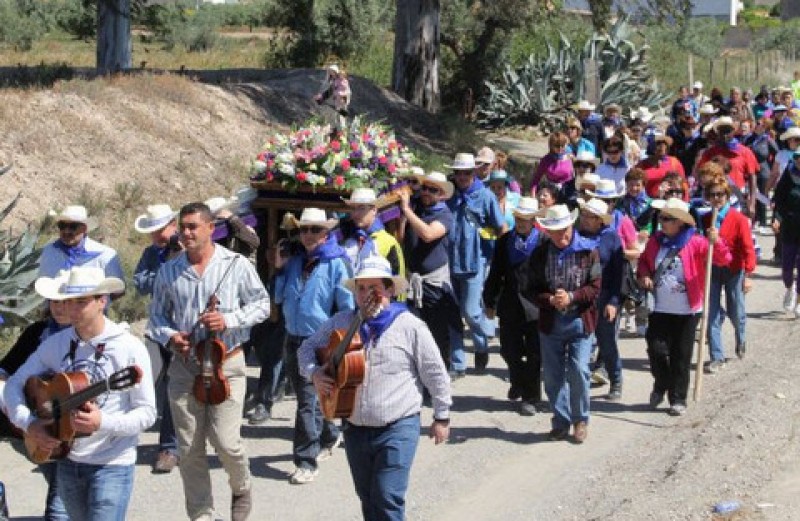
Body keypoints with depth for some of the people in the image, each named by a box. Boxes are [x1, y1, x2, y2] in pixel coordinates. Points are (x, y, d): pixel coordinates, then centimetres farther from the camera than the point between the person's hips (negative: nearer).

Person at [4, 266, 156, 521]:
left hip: (112, 464, -5)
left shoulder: (130, 348, -11)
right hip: (66, 460, 5)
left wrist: (103, 422, -25)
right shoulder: (55, 343, 2)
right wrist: (28, 423, -9)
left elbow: (147, 413, -10)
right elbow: (14, 384, 8)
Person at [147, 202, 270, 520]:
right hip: (184, 365, 3)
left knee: (226, 442, -9)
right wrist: (168, 336, -7)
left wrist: (229, 320, -13)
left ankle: (241, 489, 23)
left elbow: (261, 305, 3)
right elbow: (157, 313, 14)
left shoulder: (237, 265, -3)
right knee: (189, 449, 5)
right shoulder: (169, 272, 5)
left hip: (226, 364, -3)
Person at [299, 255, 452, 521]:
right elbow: (308, 348, 16)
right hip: (355, 428, 5)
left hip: (397, 429, -5)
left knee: (388, 499, -12)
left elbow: (435, 375, -2)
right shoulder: (340, 323, 4)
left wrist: (442, 417, 1)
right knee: (367, 497, 15)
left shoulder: (409, 326, -8)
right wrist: (315, 373, -5)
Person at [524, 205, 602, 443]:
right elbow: (531, 290, 2)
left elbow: (595, 287, -5)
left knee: (578, 371, -10)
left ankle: (580, 420, 8)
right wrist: (550, 300, -16)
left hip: (580, 320, -3)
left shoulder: (588, 251, -4)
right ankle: (561, 422, 19)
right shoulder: (539, 254, 2)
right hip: (550, 322, 3)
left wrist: (571, 297, -18)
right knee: (553, 375, 7)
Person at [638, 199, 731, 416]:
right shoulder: (655, 241, 4)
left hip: (687, 311, -3)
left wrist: (716, 242, -35)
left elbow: (723, 260, -15)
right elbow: (644, 261, 21)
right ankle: (661, 385, 27)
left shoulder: (695, 243, -9)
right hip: (659, 310, 3)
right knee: (656, 350, -1)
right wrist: (644, 275, 0)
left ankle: (678, 398, 16)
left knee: (681, 356, 4)